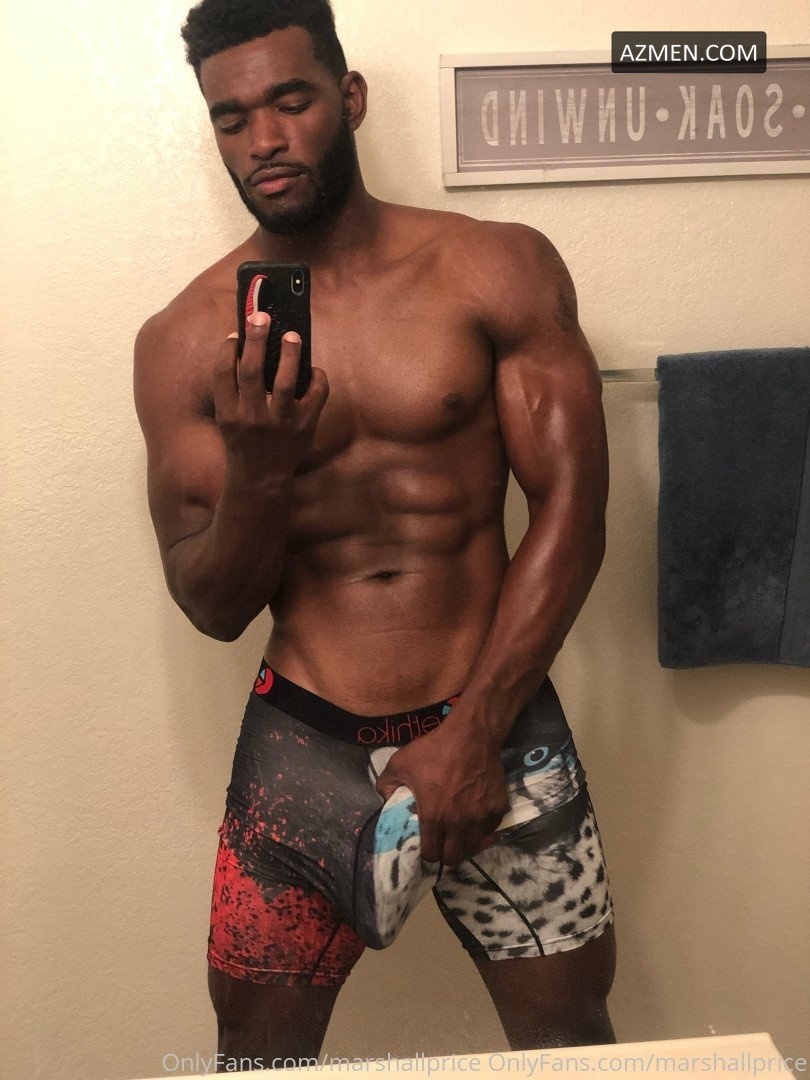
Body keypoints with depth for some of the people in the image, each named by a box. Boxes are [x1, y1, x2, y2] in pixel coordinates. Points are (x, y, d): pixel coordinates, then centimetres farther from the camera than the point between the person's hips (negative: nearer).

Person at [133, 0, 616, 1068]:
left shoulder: (499, 270, -3)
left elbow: (571, 510, -7)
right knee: (254, 1046, 14)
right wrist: (256, 468, -22)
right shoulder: (185, 340, -2)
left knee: (569, 1032, 14)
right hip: (303, 743, 1)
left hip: (495, 723, 0)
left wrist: (473, 731, -12)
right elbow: (212, 608, -1)